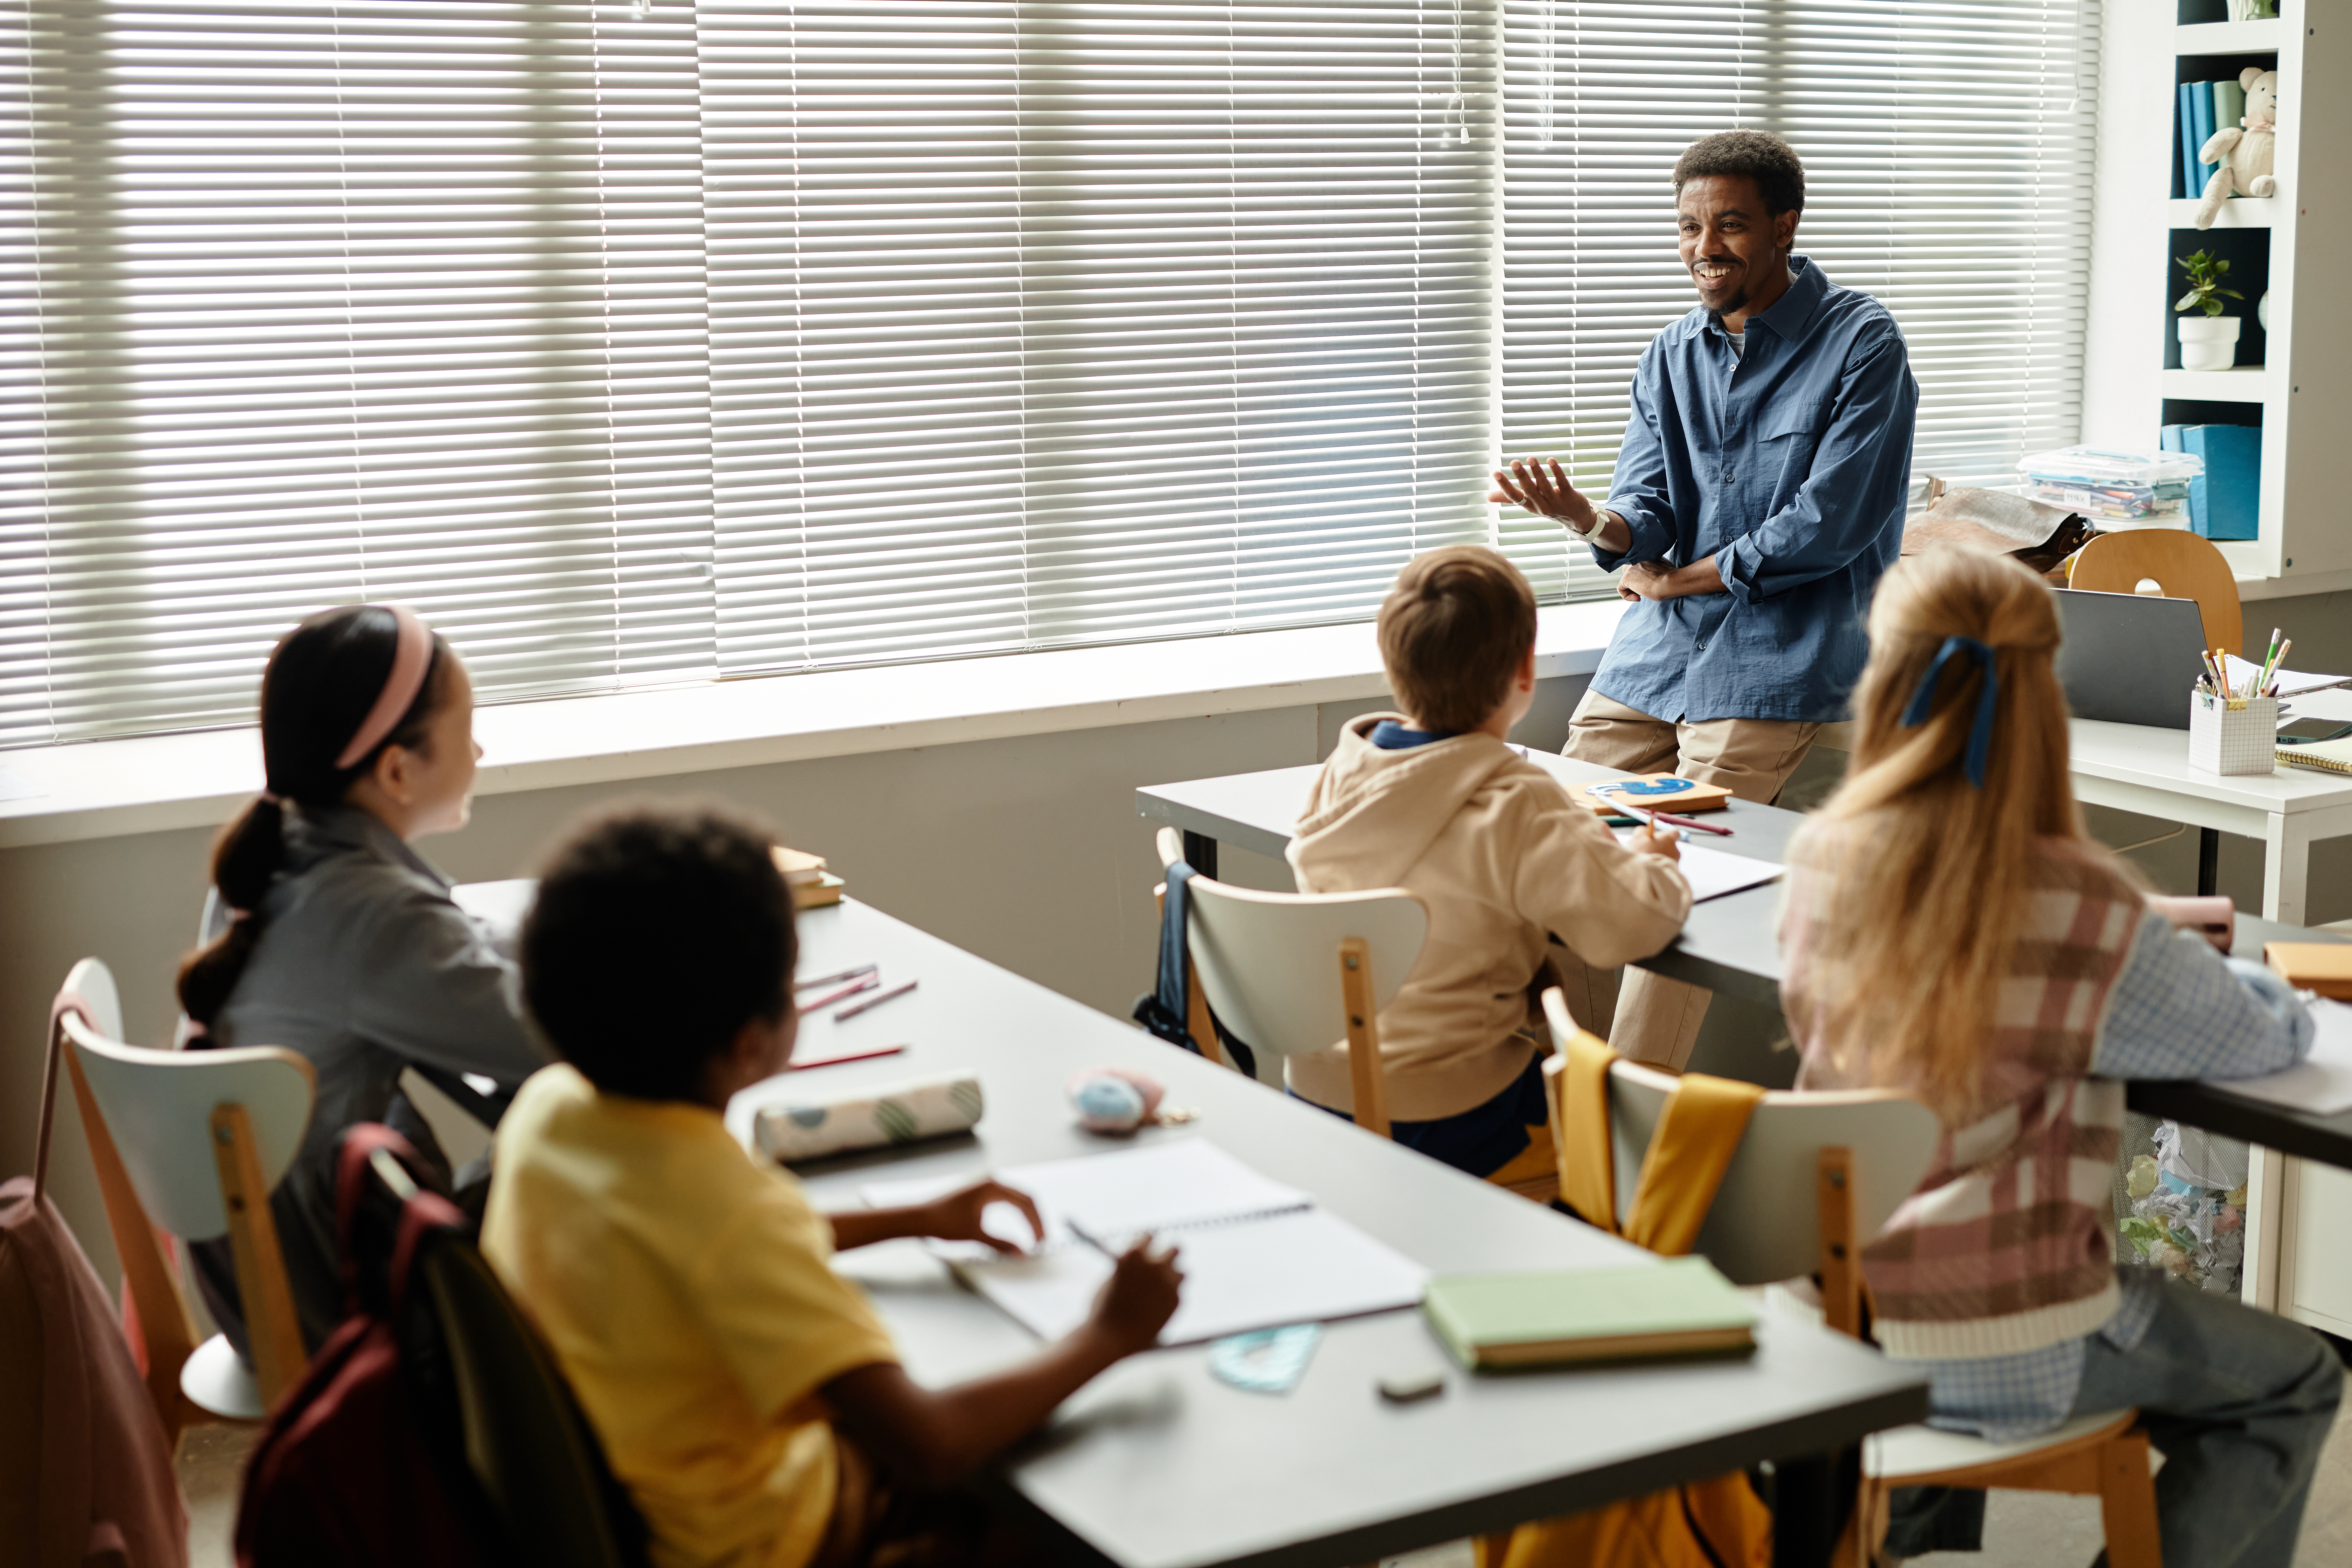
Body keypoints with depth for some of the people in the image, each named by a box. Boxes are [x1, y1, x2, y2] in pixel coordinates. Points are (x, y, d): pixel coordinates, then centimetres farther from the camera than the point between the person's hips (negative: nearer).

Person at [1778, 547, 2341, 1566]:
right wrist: (2205, 966, 14)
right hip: (2000, 1365, -5)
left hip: (1823, 1323, 5)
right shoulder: (2085, 910, -22)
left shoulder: (1819, 860, -8)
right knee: (2297, 1383, 18)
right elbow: (2273, 1037, -6)